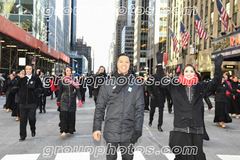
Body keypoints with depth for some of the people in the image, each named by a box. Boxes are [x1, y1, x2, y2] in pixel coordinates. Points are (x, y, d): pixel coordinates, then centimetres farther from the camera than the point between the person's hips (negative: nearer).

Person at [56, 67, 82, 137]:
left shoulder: (74, 80, 3)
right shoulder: (62, 81, 5)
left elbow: (77, 90, 0)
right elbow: (60, 91, 12)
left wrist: (79, 99, -11)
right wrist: (58, 100, 14)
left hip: (72, 100, 1)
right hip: (64, 100, 0)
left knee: (71, 115, 5)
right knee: (64, 114, -14)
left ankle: (70, 130, 19)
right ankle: (64, 131, -9)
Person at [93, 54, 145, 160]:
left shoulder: (136, 86, 3)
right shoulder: (108, 84, 3)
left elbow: (140, 108, -1)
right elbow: (100, 107, 4)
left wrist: (138, 129, -11)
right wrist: (96, 127, -1)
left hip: (129, 132, 0)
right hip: (111, 131, 0)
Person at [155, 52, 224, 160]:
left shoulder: (201, 87, 10)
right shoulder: (175, 86, 5)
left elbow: (215, 83, 5)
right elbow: (162, 80, 1)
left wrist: (218, 67, -6)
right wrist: (159, 64, -7)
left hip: (196, 130, 2)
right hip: (180, 129, -2)